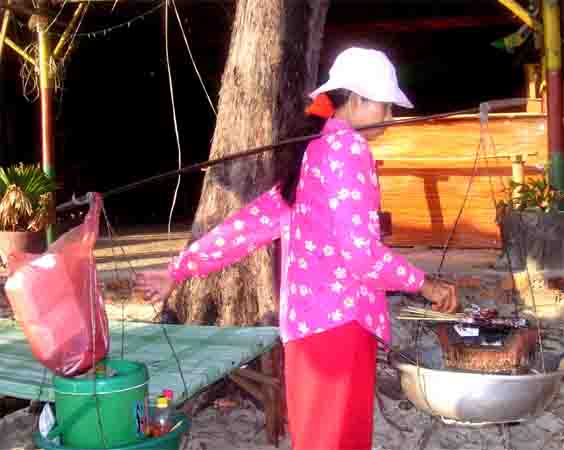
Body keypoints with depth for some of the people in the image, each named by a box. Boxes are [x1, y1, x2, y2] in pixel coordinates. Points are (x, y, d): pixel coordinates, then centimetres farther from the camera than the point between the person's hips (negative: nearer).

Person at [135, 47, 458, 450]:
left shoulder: (312, 152, 18)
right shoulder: (348, 148, -9)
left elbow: (254, 222, 14)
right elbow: (360, 252, -16)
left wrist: (179, 271, 18)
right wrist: (423, 284, -2)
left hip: (310, 320, 9)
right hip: (337, 320, -9)